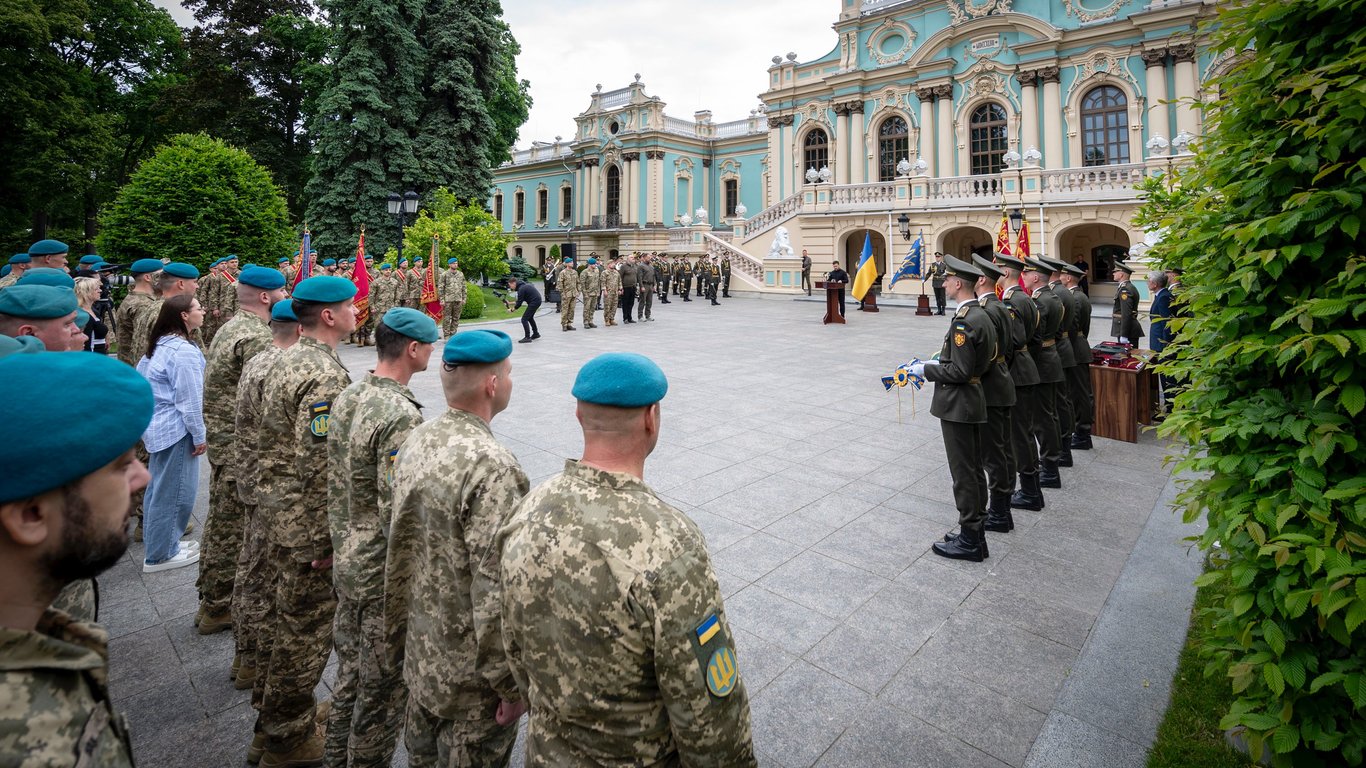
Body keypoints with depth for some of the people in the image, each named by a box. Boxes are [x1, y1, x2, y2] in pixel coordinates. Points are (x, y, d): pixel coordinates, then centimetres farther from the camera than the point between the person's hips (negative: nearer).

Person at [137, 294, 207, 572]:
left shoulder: (159, 345, 8)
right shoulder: (184, 351, -22)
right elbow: (189, 400, -21)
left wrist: (145, 420, 23)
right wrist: (200, 436, -13)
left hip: (157, 425, 10)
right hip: (176, 430, -10)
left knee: (160, 488, 20)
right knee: (174, 492, 2)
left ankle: (159, 542, 33)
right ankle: (161, 555, 13)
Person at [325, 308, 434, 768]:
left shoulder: (347, 398, 1)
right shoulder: (402, 416, -26)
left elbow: (336, 485, 10)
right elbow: (399, 517, -26)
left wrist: (342, 545, 20)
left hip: (347, 563, 9)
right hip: (384, 575, -9)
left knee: (350, 667, 25)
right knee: (383, 684, 11)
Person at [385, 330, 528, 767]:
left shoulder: (416, 442, -4)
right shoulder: (492, 467, -30)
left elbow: (400, 545, 7)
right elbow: (496, 590, -29)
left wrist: (403, 624, 19)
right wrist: (511, 684, -17)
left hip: (421, 653, 8)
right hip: (470, 673, -7)